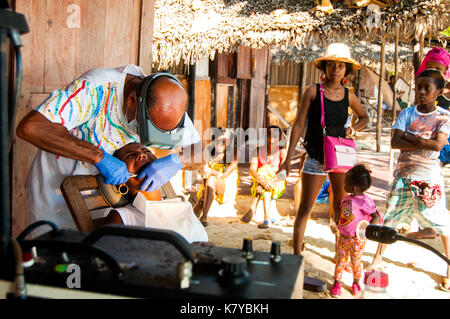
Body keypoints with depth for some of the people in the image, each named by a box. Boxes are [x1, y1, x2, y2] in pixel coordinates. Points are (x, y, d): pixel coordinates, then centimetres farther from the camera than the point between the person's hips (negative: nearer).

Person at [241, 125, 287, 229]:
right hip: (258, 182, 2)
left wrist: (271, 181, -33)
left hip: (277, 185, -1)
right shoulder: (259, 151, 2)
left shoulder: (282, 152, -3)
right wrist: (261, 180, -34)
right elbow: (252, 169, -13)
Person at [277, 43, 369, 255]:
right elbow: (298, 125, -3)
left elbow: (364, 117, 25)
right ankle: (296, 254, 10)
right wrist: (288, 158, -6)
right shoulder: (313, 92, -4)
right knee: (305, 208, 0)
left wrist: (353, 129, 2)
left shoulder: (348, 96, 6)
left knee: (341, 206, 10)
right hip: (315, 158, -3)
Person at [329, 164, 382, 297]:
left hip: (357, 240, -5)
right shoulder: (346, 198, 2)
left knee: (356, 262, 12)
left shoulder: (364, 201, -20)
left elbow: (377, 216, -23)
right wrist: (336, 223, 4)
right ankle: (337, 283, 25)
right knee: (340, 260, 12)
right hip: (342, 237, 5)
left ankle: (356, 283, 34)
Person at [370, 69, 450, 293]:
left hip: (430, 177, -2)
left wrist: (409, 137, -12)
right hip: (404, 174, 2)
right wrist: (424, 144, -16)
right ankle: (378, 259, 24)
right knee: (390, 218, 7)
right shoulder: (407, 113, 3)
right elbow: (394, 142, -9)